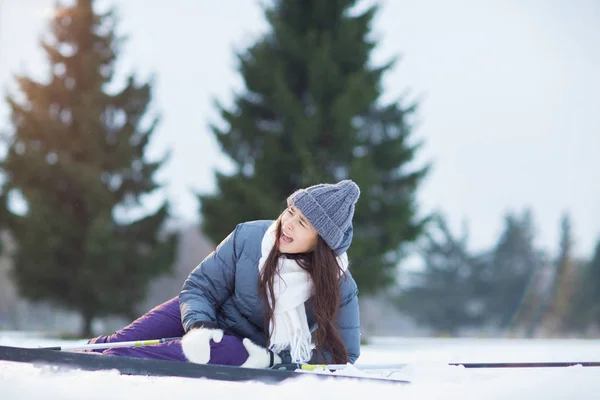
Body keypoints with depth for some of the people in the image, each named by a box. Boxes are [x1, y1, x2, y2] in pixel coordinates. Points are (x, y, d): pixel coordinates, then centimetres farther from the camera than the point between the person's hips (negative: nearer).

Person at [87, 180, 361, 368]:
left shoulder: (340, 288, -20)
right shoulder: (248, 238, -17)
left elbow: (342, 356, -13)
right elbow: (200, 288, -8)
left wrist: (273, 359, -24)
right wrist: (198, 326, -30)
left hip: (247, 352, -3)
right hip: (205, 319, 3)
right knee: (119, 343, -18)